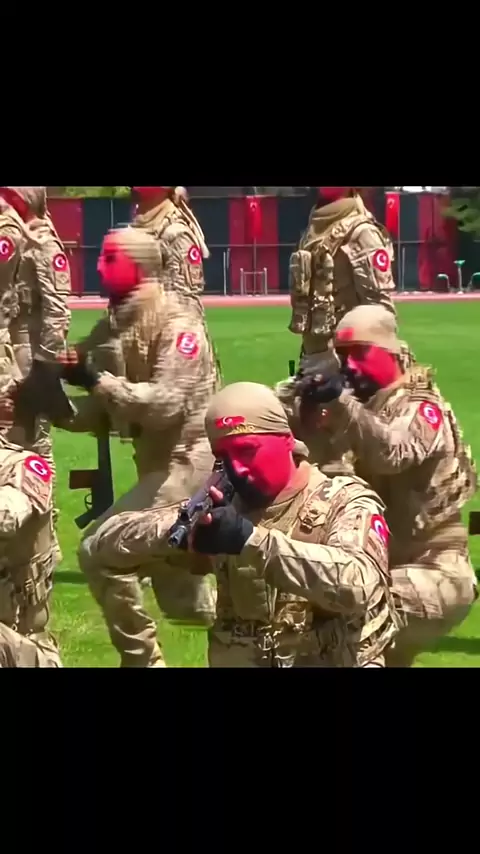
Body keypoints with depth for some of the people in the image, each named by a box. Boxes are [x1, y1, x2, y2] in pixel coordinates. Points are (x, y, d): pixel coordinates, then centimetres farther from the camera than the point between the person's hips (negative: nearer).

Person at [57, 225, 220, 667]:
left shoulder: (178, 326, -16)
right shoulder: (121, 329, 8)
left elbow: (166, 403, -27)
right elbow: (97, 413, 9)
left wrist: (97, 380, -27)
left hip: (188, 463, -9)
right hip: (159, 464, 9)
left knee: (99, 549, -16)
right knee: (181, 600, 13)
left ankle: (143, 658, -4)